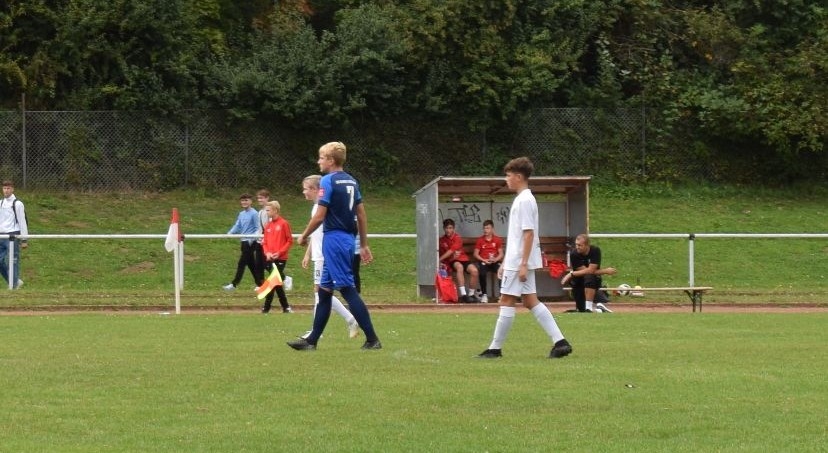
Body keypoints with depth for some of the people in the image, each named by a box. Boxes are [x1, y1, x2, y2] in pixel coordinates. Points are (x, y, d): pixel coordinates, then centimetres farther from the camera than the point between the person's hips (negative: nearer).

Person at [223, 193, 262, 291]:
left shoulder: (254, 213, -9)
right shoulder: (241, 214, 13)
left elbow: (258, 228, -8)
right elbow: (237, 226, 14)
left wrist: (254, 236, -23)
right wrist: (229, 234, -1)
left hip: (251, 241, -8)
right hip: (244, 241, 8)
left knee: (242, 263, -8)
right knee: (251, 263, 10)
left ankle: (234, 283, -7)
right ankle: (259, 283, 16)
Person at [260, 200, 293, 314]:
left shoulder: (283, 224, -6)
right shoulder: (268, 226, 12)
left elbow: (290, 241, -6)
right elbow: (265, 242, 14)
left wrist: (279, 252, -14)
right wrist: (267, 252, -6)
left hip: (280, 259, -6)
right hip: (270, 259, 6)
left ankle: (266, 307, -7)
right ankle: (286, 307, 15)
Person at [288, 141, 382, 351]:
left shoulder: (328, 181, -11)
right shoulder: (351, 181, 13)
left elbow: (319, 216, -15)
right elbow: (362, 215, 15)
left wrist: (304, 236, -1)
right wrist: (364, 245, 20)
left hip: (334, 239, -9)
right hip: (348, 239, 9)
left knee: (347, 289, -9)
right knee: (324, 290, 13)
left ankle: (372, 339, -12)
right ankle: (312, 340, 17)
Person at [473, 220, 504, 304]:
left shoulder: (497, 239, 6)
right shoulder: (480, 240, 5)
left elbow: (501, 254, 5)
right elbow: (476, 254, 4)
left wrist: (495, 259, -16)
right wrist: (484, 260, -12)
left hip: (495, 261, 0)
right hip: (483, 262, 0)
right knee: (482, 273, -34)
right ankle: (484, 294, -16)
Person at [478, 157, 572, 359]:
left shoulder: (524, 201, -14)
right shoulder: (522, 199, 17)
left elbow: (528, 234, -20)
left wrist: (523, 264, -22)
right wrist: (505, 263, 24)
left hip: (519, 262, -10)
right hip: (515, 261, 10)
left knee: (507, 301, -5)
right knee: (530, 301, 7)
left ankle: (495, 348, -2)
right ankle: (559, 341, 3)